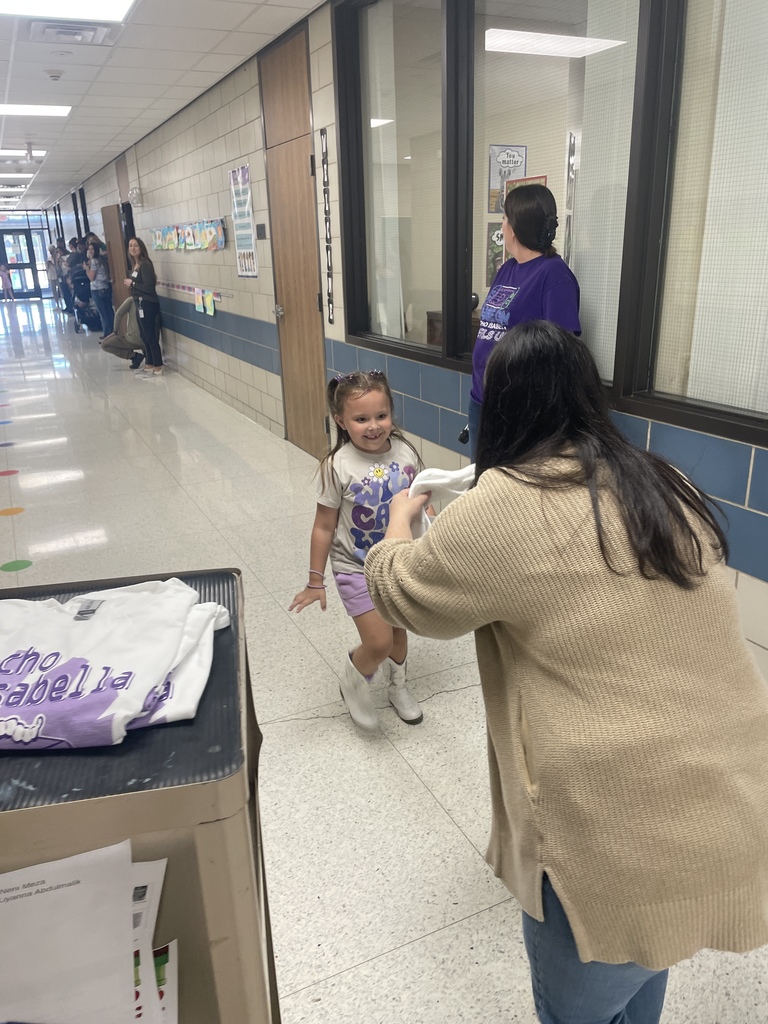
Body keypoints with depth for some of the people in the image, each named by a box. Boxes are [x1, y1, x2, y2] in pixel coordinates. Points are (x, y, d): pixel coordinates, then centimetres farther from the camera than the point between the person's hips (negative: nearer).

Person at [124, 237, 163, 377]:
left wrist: (132, 283, -12)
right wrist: (130, 285, 2)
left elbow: (149, 287, -21)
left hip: (148, 305, -10)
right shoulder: (136, 265, 13)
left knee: (151, 336, -5)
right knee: (145, 336, 14)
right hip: (140, 304, 10)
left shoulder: (145, 264, -15)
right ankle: (150, 365, 23)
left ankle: (158, 368, 1)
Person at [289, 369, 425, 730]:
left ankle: (397, 687, 50)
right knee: (379, 642, -11)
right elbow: (324, 527, -13)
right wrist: (315, 582, -8)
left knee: (398, 630, 21)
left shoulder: (405, 453, -10)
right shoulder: (338, 466, -20)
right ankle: (354, 681, 24)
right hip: (357, 568, -4)